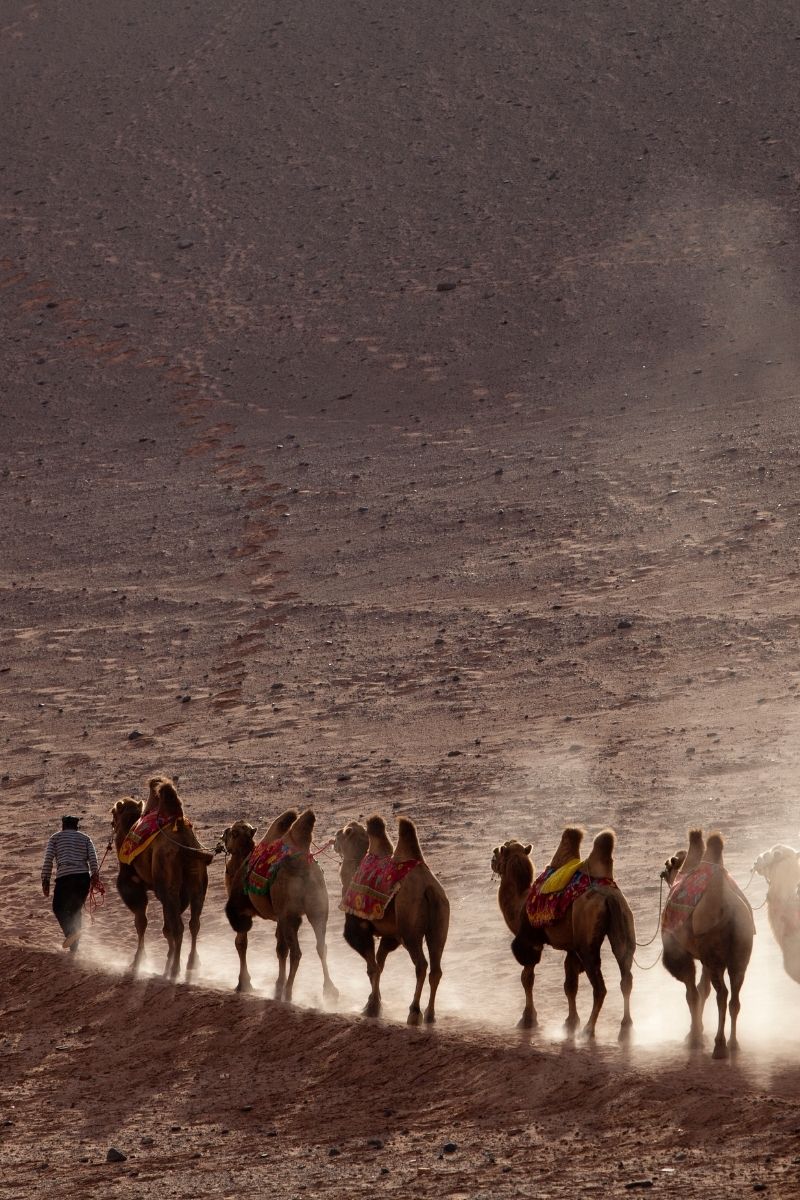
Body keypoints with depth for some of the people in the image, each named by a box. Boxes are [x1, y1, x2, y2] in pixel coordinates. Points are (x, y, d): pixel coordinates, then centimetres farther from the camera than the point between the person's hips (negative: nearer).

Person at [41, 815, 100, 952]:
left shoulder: (56, 838, 15)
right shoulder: (85, 838, 20)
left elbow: (48, 860, 3)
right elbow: (93, 858, 2)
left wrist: (45, 880, 3)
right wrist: (95, 875, -5)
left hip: (64, 877, -3)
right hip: (83, 878, 3)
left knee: (59, 908, 9)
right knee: (75, 910, 15)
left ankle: (70, 931, -20)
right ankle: (73, 949, 15)